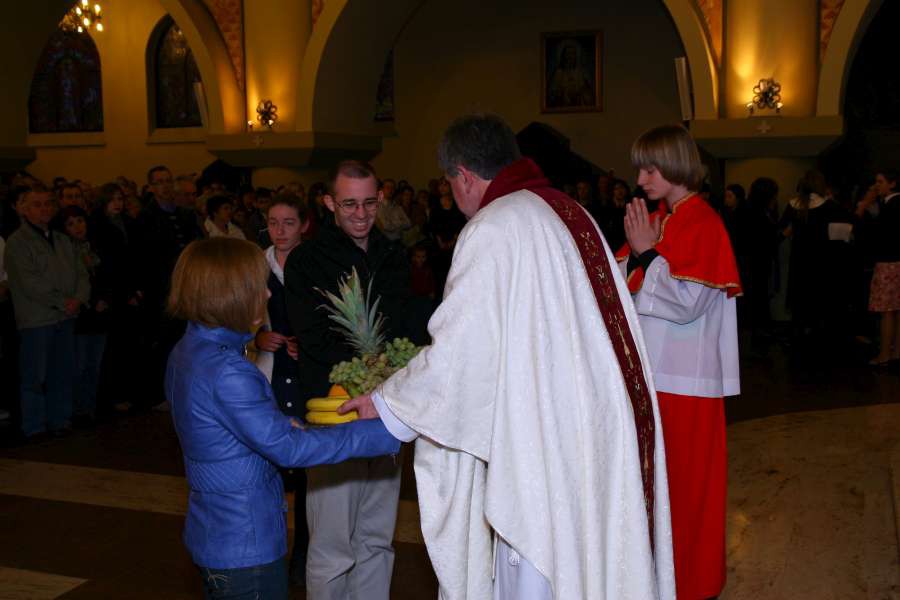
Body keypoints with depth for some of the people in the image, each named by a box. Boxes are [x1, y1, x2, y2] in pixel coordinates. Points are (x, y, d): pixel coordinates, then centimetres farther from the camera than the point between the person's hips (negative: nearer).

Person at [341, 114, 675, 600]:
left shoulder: (492, 228, -14)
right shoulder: (572, 213, 9)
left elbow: (460, 352, -15)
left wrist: (385, 403, 0)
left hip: (544, 445, -8)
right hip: (605, 428, 8)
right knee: (591, 561, 18)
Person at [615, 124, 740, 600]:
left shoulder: (703, 224, -12)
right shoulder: (654, 220, 10)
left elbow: (687, 302, -21)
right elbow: (621, 285, 10)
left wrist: (646, 252, -15)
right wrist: (635, 251, -8)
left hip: (684, 375, -7)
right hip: (648, 368, 7)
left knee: (685, 479, 5)